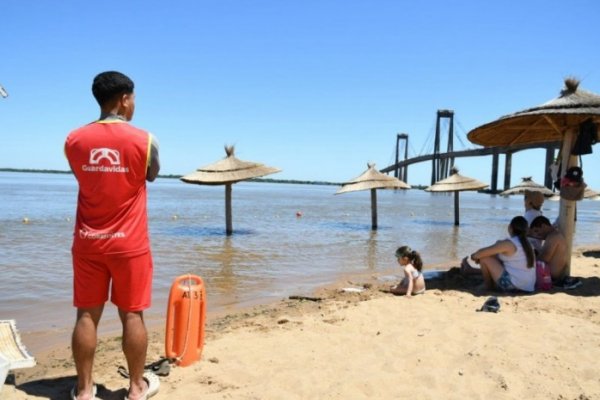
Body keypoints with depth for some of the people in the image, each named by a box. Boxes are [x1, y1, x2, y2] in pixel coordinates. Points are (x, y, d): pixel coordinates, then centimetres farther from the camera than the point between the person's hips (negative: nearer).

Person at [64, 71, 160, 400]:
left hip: (88, 242, 3)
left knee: (87, 315, 9)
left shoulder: (74, 140, -2)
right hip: (129, 244, -2)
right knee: (132, 314, 6)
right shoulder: (144, 140, -10)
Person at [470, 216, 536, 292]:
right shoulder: (526, 243, 9)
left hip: (512, 285, -9)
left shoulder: (508, 243, -16)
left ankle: (488, 286, 11)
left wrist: (475, 256, 8)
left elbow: (482, 252, -11)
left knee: (484, 258, -4)